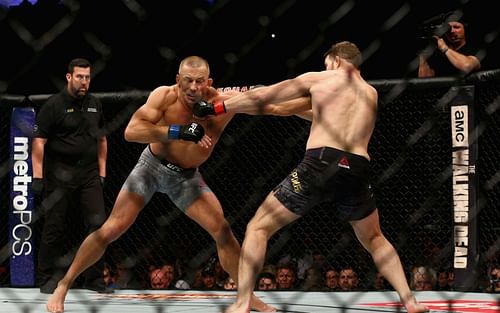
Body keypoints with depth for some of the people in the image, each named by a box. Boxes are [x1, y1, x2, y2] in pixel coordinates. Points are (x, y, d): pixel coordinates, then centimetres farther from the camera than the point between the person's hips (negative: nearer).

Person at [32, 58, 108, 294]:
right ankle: (48, 280, 11)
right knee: (55, 228, 0)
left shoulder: (95, 104, 13)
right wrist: (38, 177, -14)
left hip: (89, 174, 4)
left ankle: (95, 279, 4)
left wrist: (102, 172, 14)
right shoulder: (54, 105, -5)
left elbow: (101, 140, 21)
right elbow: (39, 141, -8)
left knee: (98, 223, -4)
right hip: (60, 174, -4)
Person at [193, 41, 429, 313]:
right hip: (357, 170, 4)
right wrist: (294, 108, 44)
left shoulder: (319, 79, 13)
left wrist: (215, 108, 23)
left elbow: (261, 97, 14)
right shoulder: (372, 94, 26)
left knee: (258, 227, 7)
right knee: (374, 240, 29)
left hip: (321, 163, -4)